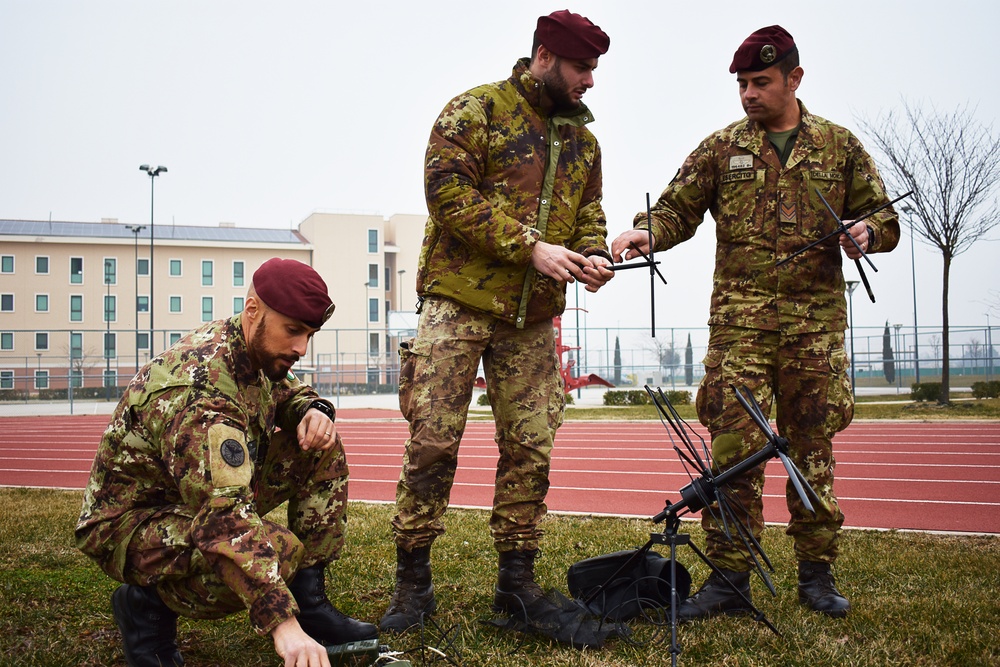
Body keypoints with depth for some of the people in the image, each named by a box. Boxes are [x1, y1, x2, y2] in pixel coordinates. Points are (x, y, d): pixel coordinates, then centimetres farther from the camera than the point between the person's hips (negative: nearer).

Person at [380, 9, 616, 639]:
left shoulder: (582, 139, 16)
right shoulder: (477, 109, -4)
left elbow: (589, 212, 22)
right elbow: (449, 191, -14)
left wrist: (592, 254, -2)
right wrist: (530, 247, -18)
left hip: (534, 318, 6)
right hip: (460, 302, -5)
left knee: (530, 447, 6)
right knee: (433, 440, -5)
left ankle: (517, 580, 18)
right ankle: (413, 584, 6)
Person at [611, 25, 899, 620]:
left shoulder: (840, 146, 12)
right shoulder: (720, 148, 10)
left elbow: (885, 217, 15)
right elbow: (678, 209, 9)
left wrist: (867, 231, -8)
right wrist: (644, 233, -12)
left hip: (817, 319, 1)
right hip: (740, 317, -1)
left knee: (812, 446, 5)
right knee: (734, 446, -7)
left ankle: (817, 574, 17)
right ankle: (729, 579, -2)